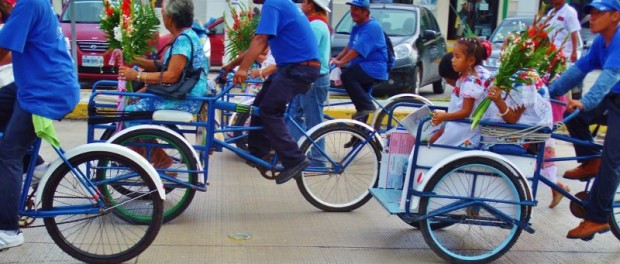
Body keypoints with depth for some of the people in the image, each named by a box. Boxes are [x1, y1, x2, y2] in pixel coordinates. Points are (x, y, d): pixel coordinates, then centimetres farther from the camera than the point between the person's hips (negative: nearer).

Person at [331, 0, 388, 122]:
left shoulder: (371, 26, -15)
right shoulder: (357, 27, 16)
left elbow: (358, 49, -24)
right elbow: (349, 46, 19)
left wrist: (341, 62, -27)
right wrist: (337, 58, 5)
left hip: (373, 66, -10)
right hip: (364, 67, 10)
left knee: (347, 76, -27)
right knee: (360, 99, 13)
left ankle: (367, 106, -20)